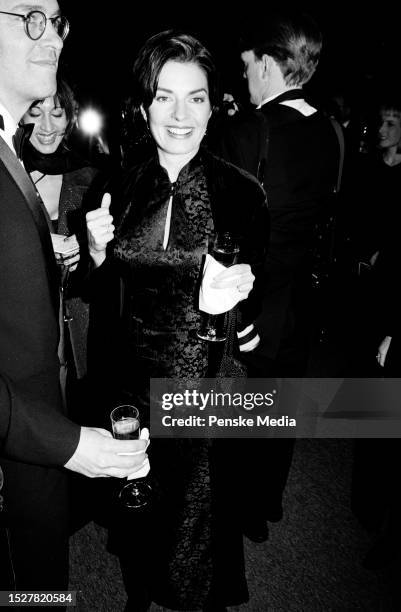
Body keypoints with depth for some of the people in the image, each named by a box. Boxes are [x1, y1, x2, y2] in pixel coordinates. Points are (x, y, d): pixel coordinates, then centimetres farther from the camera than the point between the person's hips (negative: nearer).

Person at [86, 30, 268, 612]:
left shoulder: (241, 191, -11)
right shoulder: (125, 186, -2)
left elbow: (251, 308, -2)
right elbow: (106, 289, 7)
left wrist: (241, 292, -24)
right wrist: (98, 250, -12)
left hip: (208, 382, -3)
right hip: (134, 373, 3)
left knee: (201, 498, 16)